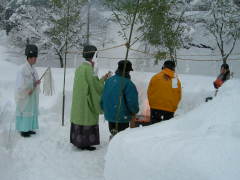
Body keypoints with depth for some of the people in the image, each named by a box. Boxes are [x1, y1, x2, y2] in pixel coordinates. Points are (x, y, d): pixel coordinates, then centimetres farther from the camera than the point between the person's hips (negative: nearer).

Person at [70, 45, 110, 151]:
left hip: (78, 101, 9)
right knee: (87, 120, -1)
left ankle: (77, 141, 22)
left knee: (80, 118, 14)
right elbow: (95, 85, -17)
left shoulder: (80, 68, 9)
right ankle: (84, 144, 5)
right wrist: (103, 79, -2)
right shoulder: (88, 68, -18)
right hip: (87, 100, -9)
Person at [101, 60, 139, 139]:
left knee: (113, 134, 21)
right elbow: (132, 101, -17)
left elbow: (103, 98, 11)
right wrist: (134, 111, 3)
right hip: (122, 117, -7)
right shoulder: (128, 83, -17)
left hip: (109, 115, 7)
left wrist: (105, 110, 25)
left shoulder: (109, 80, 5)